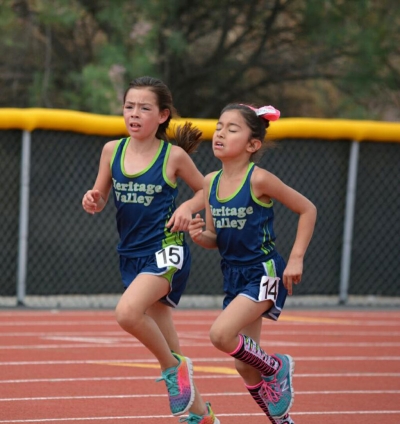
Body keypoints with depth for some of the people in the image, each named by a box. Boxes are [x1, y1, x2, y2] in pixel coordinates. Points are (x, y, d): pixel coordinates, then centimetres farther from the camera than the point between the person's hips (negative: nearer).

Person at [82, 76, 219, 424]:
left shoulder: (174, 155, -6)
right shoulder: (112, 150, 3)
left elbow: (205, 191, 8)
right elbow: (100, 201, 10)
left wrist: (186, 208, -11)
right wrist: (92, 201, -12)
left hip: (166, 250, -5)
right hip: (131, 254, 5)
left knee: (127, 312, -30)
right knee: (167, 347, 9)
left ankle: (173, 367, -7)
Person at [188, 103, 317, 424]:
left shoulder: (258, 179, -15)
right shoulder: (211, 182, 3)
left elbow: (307, 209, -8)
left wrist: (296, 259, -12)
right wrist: (200, 236, -11)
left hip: (264, 273, -7)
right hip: (233, 275, 7)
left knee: (221, 334, -25)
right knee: (245, 366, 9)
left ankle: (276, 367, 2)